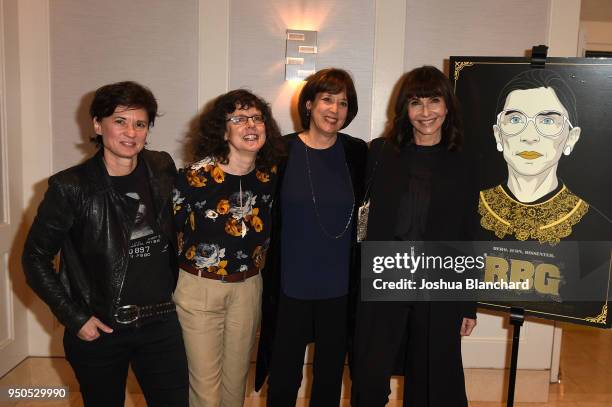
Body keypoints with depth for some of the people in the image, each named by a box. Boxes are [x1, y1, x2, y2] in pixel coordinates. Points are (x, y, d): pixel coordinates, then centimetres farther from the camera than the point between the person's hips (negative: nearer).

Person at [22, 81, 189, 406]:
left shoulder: (162, 170, 0)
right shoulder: (71, 187, -10)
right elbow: (35, 258, -3)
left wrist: (171, 293, 10)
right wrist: (74, 318, -7)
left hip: (160, 323, 2)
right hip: (98, 330, -2)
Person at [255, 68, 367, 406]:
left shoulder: (357, 153, -1)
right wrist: (267, 278, -4)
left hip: (339, 287, 2)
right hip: (290, 286, -1)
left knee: (330, 373, 18)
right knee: (284, 375, 13)